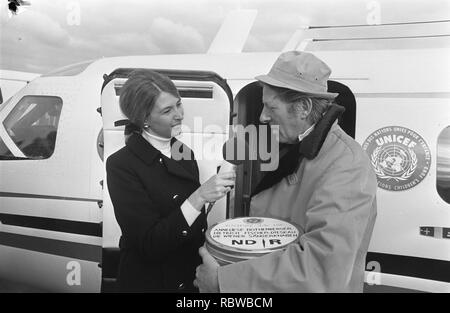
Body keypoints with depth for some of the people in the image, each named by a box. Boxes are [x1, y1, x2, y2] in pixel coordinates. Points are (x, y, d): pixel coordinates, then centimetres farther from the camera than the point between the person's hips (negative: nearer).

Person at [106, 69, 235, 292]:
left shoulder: (184, 153, 1)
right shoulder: (121, 165, -17)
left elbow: (196, 227, 9)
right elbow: (149, 245, -23)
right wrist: (198, 198, -31)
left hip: (195, 278, 6)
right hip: (150, 282, -5)